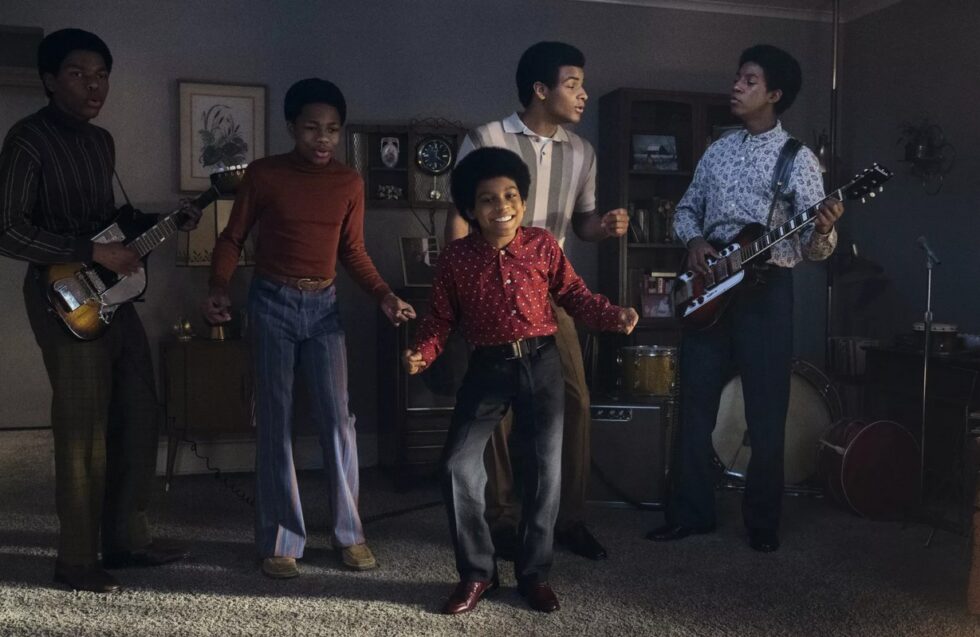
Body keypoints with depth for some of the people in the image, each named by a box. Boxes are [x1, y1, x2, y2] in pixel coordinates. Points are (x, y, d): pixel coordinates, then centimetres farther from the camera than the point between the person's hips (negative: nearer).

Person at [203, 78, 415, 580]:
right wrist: (219, 288, -15)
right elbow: (233, 238, 1)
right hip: (272, 302, -2)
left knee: (337, 419, -2)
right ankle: (280, 541, 11)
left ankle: (349, 533, 13)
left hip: (324, 306, 2)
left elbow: (352, 251, 10)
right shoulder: (263, 174, -4)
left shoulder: (350, 182, 4)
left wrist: (385, 296, -3)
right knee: (274, 424, 1)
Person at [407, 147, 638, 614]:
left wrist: (613, 316, -11)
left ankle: (534, 573, 21)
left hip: (541, 364, 0)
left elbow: (574, 295, 4)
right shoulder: (455, 258, -4)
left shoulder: (543, 246, -2)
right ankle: (476, 572, 13)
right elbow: (441, 317, 1)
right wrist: (420, 353, -16)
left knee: (545, 467, 4)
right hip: (488, 367, 0)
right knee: (459, 464, -6)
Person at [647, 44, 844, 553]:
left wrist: (823, 229, -31)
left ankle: (763, 521, 17)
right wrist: (694, 240, -3)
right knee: (695, 403, 7)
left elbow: (813, 248, -8)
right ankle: (691, 512, 19)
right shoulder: (718, 150, 12)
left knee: (766, 412, 2)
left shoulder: (798, 158, -3)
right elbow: (686, 209, 19)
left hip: (766, 289, -4)